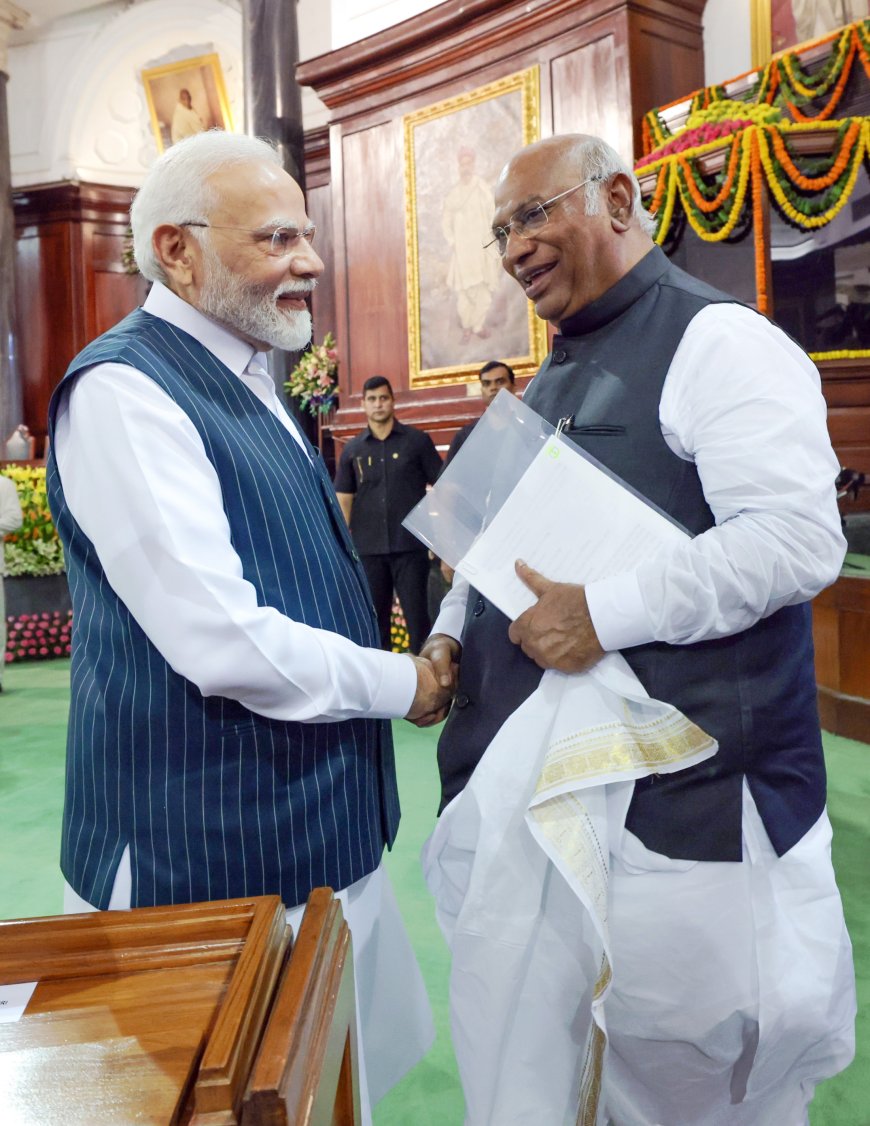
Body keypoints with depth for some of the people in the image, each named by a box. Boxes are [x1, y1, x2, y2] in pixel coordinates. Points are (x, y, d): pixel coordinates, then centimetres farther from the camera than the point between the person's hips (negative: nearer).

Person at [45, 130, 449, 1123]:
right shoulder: (124, 390, -20)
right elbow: (222, 644, -27)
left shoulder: (242, 380, 10)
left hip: (313, 832, 9)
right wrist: (398, 684, -13)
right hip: (214, 858, -9)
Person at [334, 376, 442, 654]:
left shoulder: (417, 440, 2)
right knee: (374, 617, 10)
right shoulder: (352, 449, 9)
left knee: (417, 614, 0)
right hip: (367, 548, 3)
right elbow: (344, 499, 11)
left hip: (410, 544, -2)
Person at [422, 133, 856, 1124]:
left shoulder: (718, 341, -10)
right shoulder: (550, 381, 17)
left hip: (688, 802, -8)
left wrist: (604, 613, -25)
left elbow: (798, 539, -21)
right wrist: (451, 631, 6)